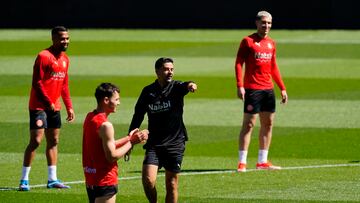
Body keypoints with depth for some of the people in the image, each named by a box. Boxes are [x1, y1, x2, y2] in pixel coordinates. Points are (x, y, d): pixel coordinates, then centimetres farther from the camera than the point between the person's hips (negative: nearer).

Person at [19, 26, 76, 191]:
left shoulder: (65, 59, 12)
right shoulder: (44, 56, -13)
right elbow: (37, 83, -16)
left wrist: (69, 107, 13)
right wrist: (48, 103, -18)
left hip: (54, 107, 8)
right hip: (39, 106, -8)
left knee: (53, 141, 9)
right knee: (36, 140, -11)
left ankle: (52, 179, 14)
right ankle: (24, 180, -8)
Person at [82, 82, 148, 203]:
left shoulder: (90, 118, 9)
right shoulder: (105, 125, -20)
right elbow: (112, 156, -19)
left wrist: (129, 138, 10)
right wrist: (131, 142, -10)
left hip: (91, 178, 9)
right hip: (104, 181, -9)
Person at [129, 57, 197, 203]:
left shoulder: (176, 87, -3)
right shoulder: (148, 92, 3)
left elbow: (184, 86, -27)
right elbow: (138, 116, 13)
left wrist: (190, 85, -52)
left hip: (175, 144, -1)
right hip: (154, 144, 1)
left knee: (172, 185, 4)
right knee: (148, 180, -14)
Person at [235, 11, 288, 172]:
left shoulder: (271, 43, 14)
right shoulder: (248, 41, -4)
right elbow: (238, 63, -8)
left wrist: (282, 88, 16)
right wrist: (240, 85, -18)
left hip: (268, 89, 7)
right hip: (252, 89, -7)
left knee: (268, 124, 7)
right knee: (249, 124, -7)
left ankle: (262, 161, 14)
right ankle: (242, 162, -6)